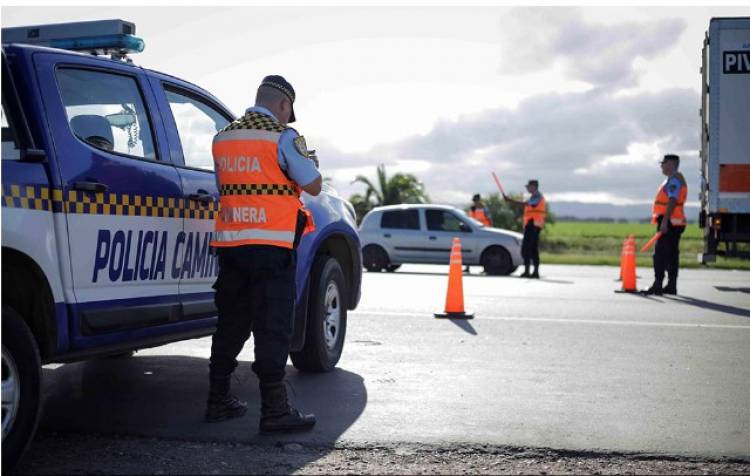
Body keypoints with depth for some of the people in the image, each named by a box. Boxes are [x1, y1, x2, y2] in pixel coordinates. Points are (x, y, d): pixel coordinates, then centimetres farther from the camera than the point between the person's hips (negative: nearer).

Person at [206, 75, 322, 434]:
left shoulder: (222, 138, 13)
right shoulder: (283, 137, -7)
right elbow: (313, 186, -4)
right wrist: (309, 161, 15)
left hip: (229, 243, 6)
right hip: (271, 246, -6)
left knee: (231, 323, 15)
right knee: (272, 327, -4)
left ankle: (218, 400, 22)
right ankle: (274, 410, -4)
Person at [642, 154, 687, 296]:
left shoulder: (674, 179, -13)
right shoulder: (674, 179, 20)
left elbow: (672, 201, -22)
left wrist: (664, 221, -27)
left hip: (669, 222, -11)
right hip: (673, 223, 11)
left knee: (660, 253, -12)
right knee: (671, 254, 11)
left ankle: (657, 285, -14)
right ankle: (671, 286, 14)